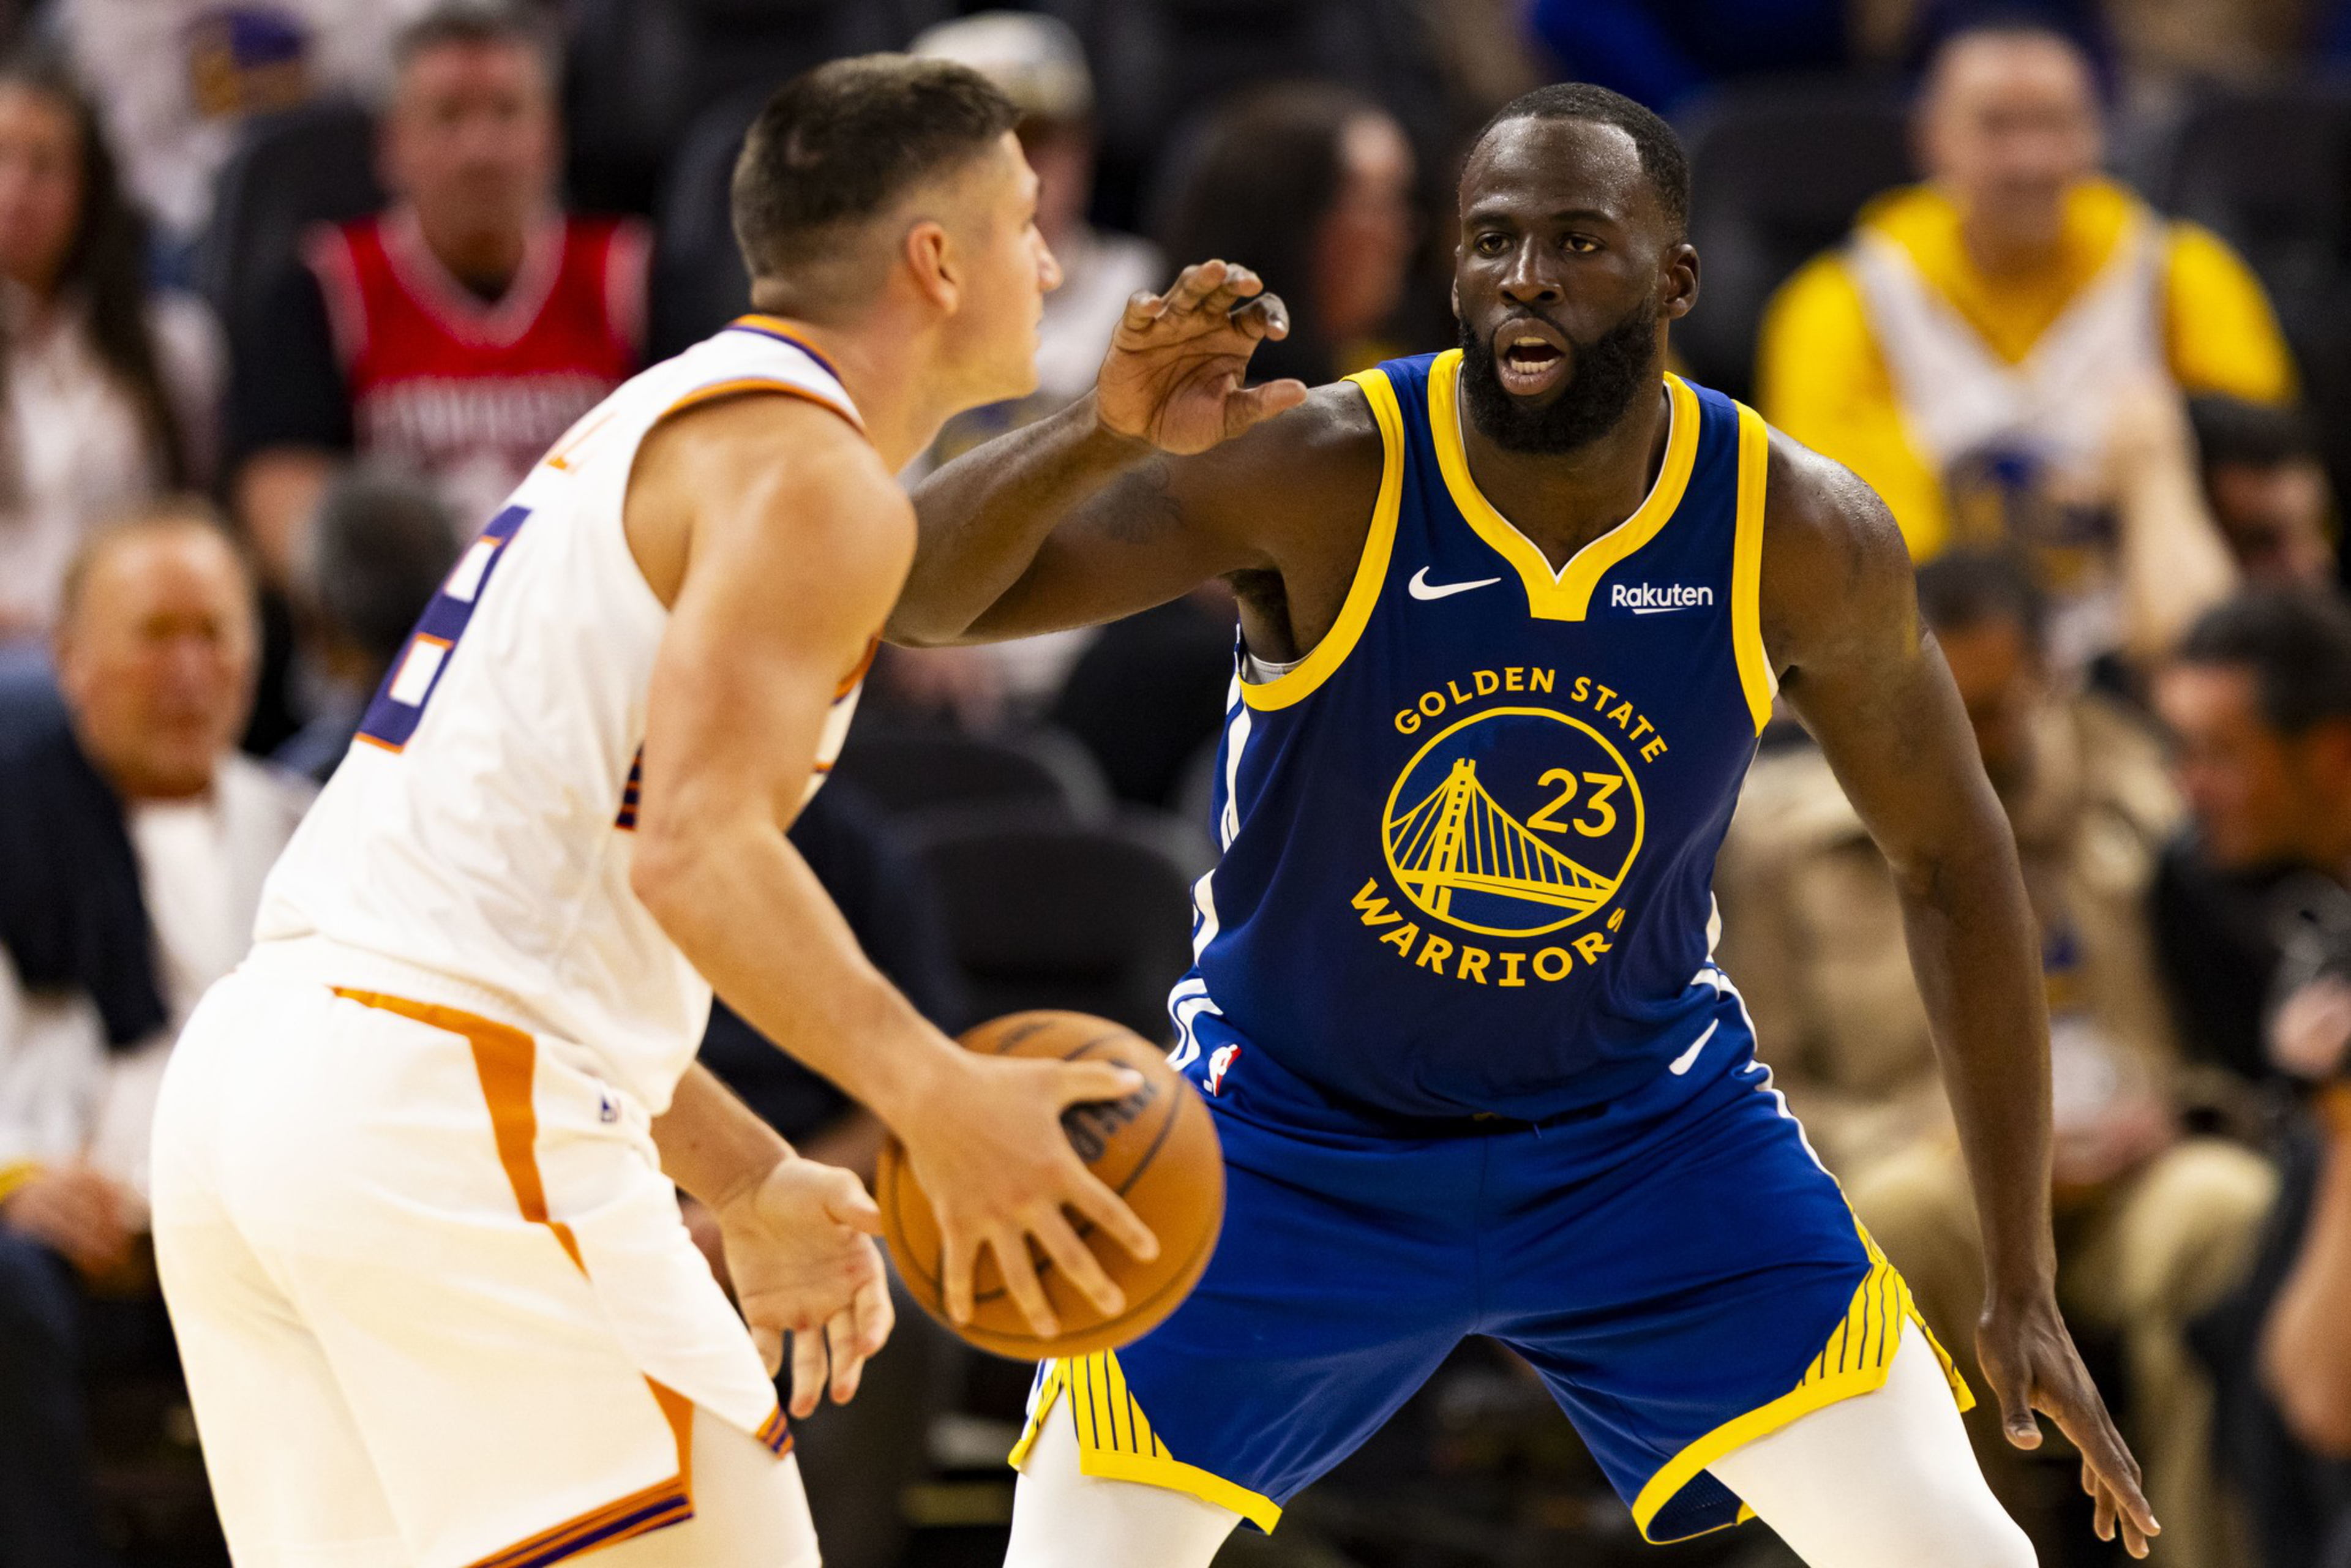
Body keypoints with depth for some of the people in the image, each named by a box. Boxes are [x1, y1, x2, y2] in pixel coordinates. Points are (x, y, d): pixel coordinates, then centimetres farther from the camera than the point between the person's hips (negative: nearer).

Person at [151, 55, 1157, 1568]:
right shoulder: (815, 476, -6)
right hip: (456, 1107, -10)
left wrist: (751, 1181, 30)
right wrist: (936, 1096, -24)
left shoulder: (654, 434, 25)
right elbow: (694, 850, -20)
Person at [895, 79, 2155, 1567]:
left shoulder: (1801, 537, -17)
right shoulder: (1321, 474, -24)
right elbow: (917, 595, -28)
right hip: (1298, 1145, -1)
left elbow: (1954, 860, -3)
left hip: (1648, 1128, 1)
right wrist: (1103, 437, -50)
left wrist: (2024, 1286, -5)